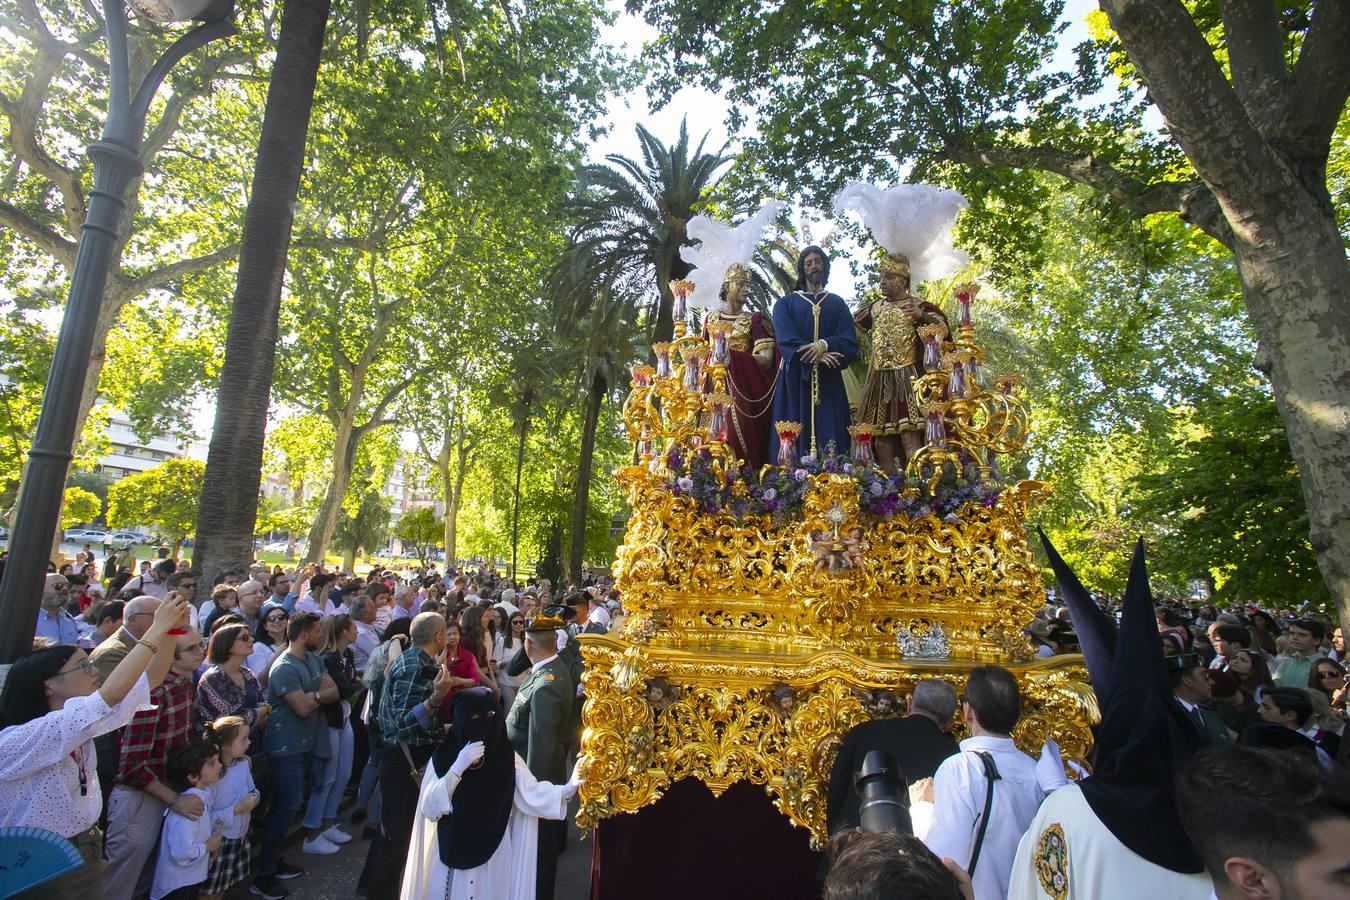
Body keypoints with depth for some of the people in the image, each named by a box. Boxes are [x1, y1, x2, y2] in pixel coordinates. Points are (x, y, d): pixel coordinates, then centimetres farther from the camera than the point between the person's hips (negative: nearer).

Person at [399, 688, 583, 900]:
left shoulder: (507, 757, -5)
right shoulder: (443, 756, -8)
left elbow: (532, 793, -14)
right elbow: (429, 809, -15)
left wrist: (567, 789, -31)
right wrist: (458, 766, -26)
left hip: (492, 855, 1)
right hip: (450, 853, -1)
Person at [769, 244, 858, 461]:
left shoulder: (837, 303, 17)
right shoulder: (785, 304, 11)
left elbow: (850, 342, 3)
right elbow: (785, 340, -5)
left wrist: (824, 345, -16)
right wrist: (817, 356, -17)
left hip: (829, 381, 2)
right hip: (795, 381, -1)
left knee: (830, 435, -5)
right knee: (794, 439, -7)